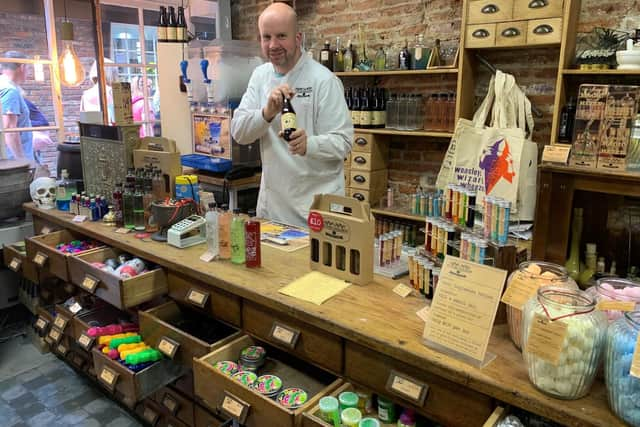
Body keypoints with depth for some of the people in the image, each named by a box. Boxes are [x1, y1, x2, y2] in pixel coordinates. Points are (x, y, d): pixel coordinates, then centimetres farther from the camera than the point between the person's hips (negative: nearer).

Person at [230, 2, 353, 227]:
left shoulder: (323, 80, -13)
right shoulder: (259, 76, 4)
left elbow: (342, 142, -15)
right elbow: (238, 132, -3)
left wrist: (309, 144, -35)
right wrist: (267, 112, -23)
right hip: (271, 200, 5)